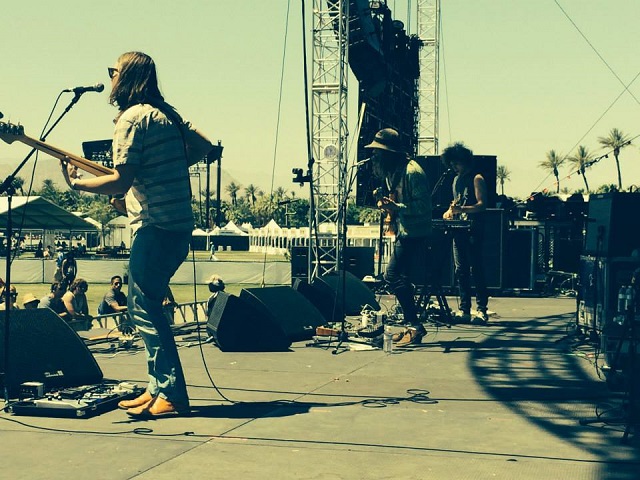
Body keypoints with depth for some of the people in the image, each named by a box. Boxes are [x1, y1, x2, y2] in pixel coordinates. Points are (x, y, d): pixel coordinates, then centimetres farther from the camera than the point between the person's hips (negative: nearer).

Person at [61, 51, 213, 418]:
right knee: (146, 306, 15)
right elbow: (204, 147, 21)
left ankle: (172, 396, -7)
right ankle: (159, 388, 18)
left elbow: (119, 182, -15)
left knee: (144, 308, -6)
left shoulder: (132, 117, -10)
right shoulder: (167, 114, 16)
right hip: (179, 224, 9)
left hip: (156, 226, -9)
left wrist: (76, 183, -1)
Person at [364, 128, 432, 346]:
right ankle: (412, 327, 17)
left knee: (393, 276, -14)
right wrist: (386, 203, 8)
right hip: (403, 232, 10)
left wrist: (397, 207, -27)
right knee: (401, 278, 10)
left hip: (413, 233, -10)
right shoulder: (391, 171, 13)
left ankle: (414, 326, -10)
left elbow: (423, 205, -19)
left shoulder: (412, 171, -17)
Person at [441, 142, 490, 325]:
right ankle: (464, 310, 7)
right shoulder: (456, 180, 19)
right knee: (461, 270, 5)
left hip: (473, 231, -7)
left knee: (476, 269, -9)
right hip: (458, 229, 8)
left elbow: (482, 204, -14)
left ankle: (482, 310, -9)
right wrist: (450, 212, 9)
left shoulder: (476, 179, -4)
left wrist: (461, 209, -26)